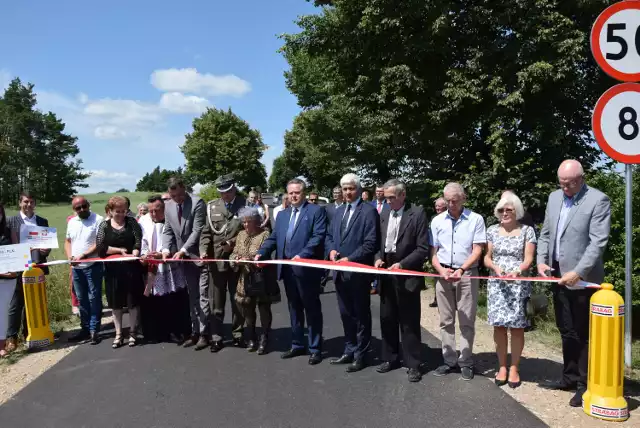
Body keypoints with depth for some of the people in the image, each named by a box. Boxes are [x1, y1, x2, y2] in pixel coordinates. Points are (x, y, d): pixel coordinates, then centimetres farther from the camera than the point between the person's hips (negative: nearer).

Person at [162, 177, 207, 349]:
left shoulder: (197, 203, -14)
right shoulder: (168, 206, 5)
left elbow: (197, 230, -18)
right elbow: (168, 231, 8)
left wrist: (183, 250, -23)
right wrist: (166, 248, -9)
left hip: (199, 255, -6)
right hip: (184, 257, 6)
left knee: (203, 295, -1)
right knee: (192, 296, 12)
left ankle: (203, 333, 6)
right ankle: (195, 331, 20)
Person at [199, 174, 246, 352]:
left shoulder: (245, 205, -1)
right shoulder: (212, 207, 6)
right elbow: (206, 232, 5)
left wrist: (234, 243, -11)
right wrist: (203, 250, -9)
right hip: (216, 260, 2)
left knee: (237, 299, 11)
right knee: (215, 301, 7)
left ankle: (237, 334, 24)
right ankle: (217, 337, 16)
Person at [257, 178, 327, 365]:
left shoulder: (316, 211, -3)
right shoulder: (282, 215, 18)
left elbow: (318, 236, -13)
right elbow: (274, 238, 15)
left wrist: (302, 255, -23)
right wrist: (261, 253, -2)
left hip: (306, 268, -6)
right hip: (287, 269, 6)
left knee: (312, 309, 4)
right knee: (294, 309, 16)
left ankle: (315, 348, 14)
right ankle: (297, 345, 28)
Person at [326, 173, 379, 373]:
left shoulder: (369, 210, -9)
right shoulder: (339, 211, 15)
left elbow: (371, 243, -15)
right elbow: (329, 235, 18)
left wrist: (350, 258, -19)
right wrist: (331, 249, -3)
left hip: (358, 271, -7)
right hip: (340, 271, 7)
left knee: (361, 314, 6)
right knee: (346, 314, 16)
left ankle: (360, 354, 18)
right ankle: (349, 350, 29)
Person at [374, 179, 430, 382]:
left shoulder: (417, 213, -9)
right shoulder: (384, 214, 8)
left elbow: (423, 249, -12)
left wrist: (402, 264, -19)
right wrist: (378, 257, -3)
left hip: (407, 274, -5)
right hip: (387, 274, 6)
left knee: (409, 322, 3)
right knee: (387, 319, 14)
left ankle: (412, 364, 16)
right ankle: (390, 358, 29)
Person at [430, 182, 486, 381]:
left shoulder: (476, 219, -3)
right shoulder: (437, 221, 5)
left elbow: (477, 250, -7)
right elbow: (433, 251, 7)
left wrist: (461, 270, -19)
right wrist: (441, 270, -10)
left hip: (467, 274, -3)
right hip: (444, 274, 3)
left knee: (467, 320, 3)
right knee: (446, 320, 8)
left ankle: (466, 362, 13)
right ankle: (449, 360, 17)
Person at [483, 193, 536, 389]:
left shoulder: (527, 231, 1)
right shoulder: (492, 230, 8)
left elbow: (528, 259, -5)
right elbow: (487, 258, 7)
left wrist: (517, 271, -25)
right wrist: (496, 268, -14)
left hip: (519, 285, -2)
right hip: (496, 285, 2)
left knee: (517, 326, 1)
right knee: (499, 325, 2)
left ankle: (514, 368, 14)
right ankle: (502, 367, 15)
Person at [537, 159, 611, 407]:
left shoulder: (598, 200, -11)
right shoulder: (554, 198, 10)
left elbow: (598, 242, -17)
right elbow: (545, 234, 15)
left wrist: (578, 272, -21)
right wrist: (541, 261, 1)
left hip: (582, 278, -6)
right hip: (559, 276, 6)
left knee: (584, 334, 4)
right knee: (567, 332, 15)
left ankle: (585, 385, 16)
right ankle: (570, 378, 28)